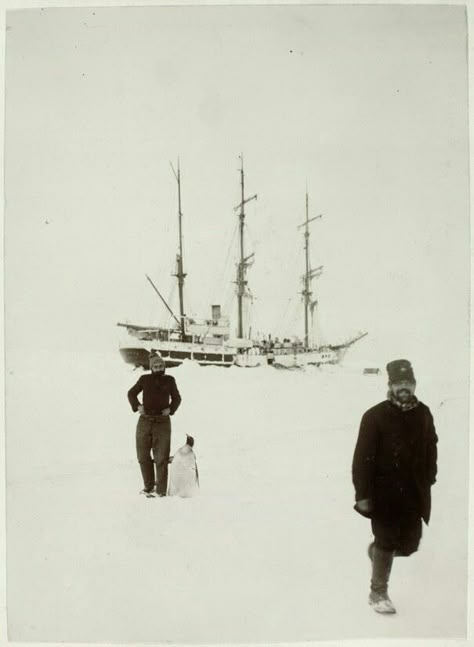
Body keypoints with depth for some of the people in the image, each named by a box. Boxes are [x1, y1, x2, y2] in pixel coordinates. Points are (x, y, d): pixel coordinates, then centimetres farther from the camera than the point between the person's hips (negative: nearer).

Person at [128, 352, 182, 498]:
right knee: (143, 456, 6)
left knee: (161, 457, -3)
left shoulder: (169, 380, 5)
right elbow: (131, 393, 15)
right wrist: (137, 406, -1)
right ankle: (149, 486, 21)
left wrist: (170, 409, -1)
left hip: (162, 422, -1)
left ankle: (161, 490, 2)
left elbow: (177, 398, 16)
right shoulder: (145, 379, 5)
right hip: (145, 421, 1)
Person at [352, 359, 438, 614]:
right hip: (384, 493, -5)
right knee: (386, 541, 1)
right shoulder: (375, 416, -12)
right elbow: (362, 457, -12)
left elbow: (430, 450, 15)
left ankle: (377, 550, 42)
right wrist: (362, 494, -14)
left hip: (414, 494, 5)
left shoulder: (423, 414, 3)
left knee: (409, 544, 9)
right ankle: (378, 593, 20)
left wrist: (427, 481, 14)